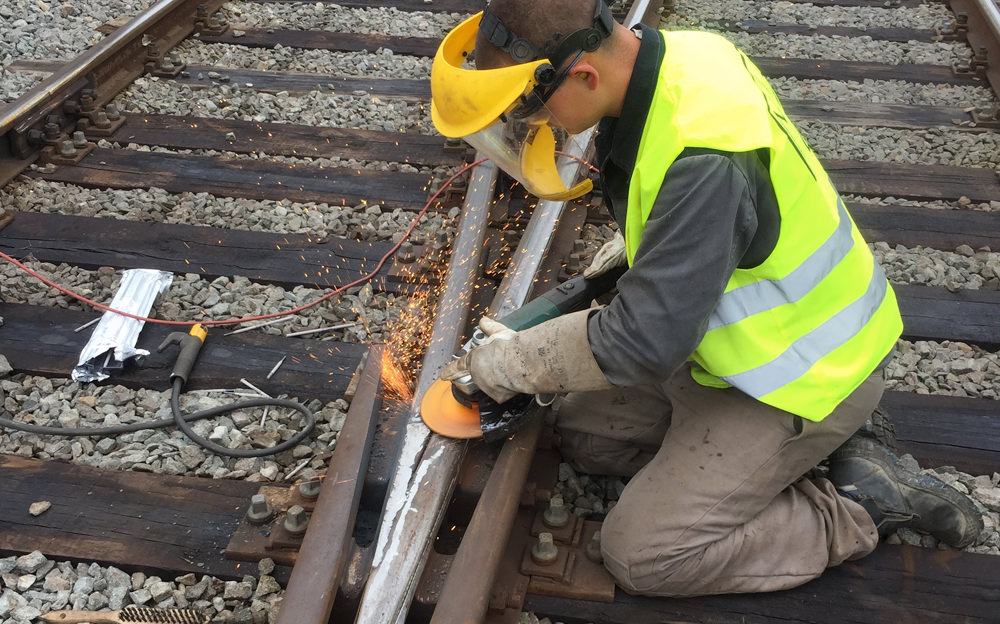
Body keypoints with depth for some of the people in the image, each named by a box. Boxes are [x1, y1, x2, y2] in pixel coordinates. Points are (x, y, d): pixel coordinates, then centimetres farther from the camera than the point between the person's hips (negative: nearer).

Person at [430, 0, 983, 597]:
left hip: (801, 371, -9)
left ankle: (863, 504, 3)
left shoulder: (704, 154, -36)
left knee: (641, 555, -8)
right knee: (582, 432, 12)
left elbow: (646, 341, -31)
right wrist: (637, 246, 9)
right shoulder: (678, 51, -7)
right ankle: (801, 449, 10)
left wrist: (514, 362, -17)